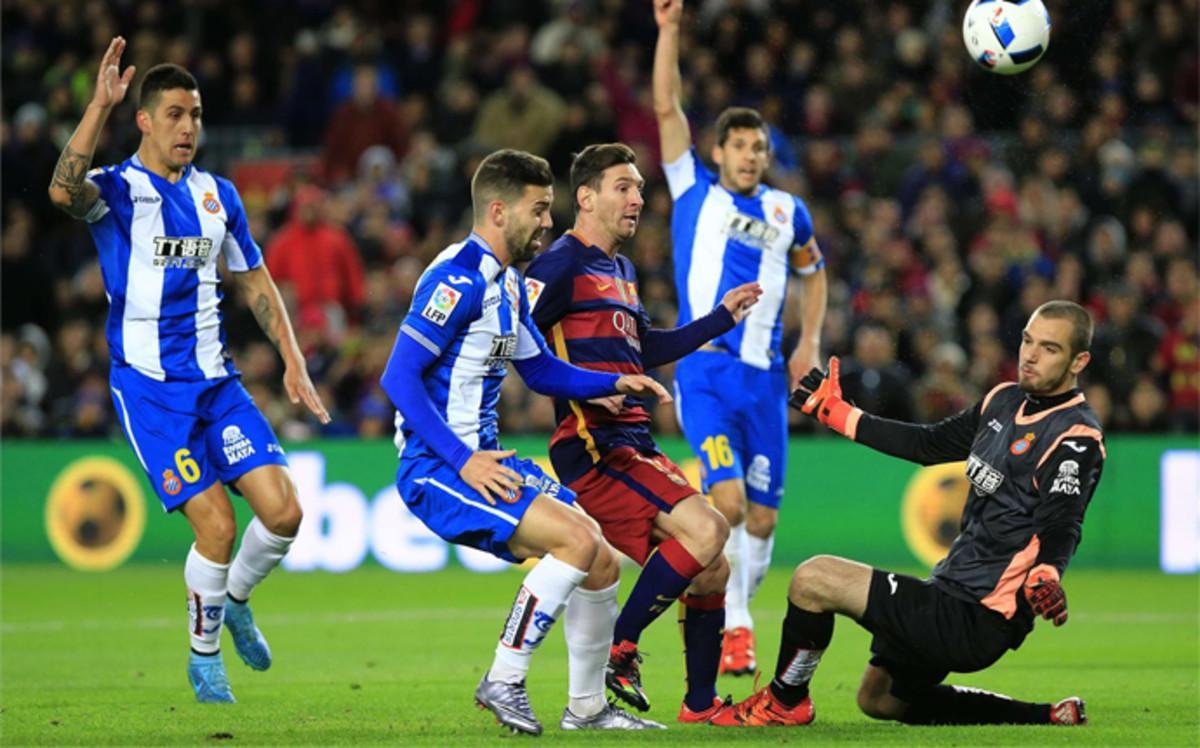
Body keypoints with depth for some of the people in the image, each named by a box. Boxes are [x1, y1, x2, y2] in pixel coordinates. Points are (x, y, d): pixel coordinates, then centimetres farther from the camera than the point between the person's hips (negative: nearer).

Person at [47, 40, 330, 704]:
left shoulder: (217, 194, 11)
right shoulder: (117, 190, -7)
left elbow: (255, 281, 20)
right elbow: (63, 190, -31)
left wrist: (292, 361, 12)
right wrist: (99, 105, -36)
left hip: (216, 380, 5)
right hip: (149, 387, -5)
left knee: (283, 510, -6)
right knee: (216, 525, -14)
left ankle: (234, 601, 23)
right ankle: (204, 653, 9)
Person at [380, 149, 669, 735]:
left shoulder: (507, 284, 15)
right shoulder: (460, 278, -16)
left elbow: (542, 371, 28)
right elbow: (398, 378, -21)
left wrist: (615, 383, 12)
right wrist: (462, 460, -25)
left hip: (482, 459, 10)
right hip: (436, 467, -10)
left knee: (601, 562, 7)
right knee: (578, 540, -22)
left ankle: (586, 709, 18)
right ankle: (504, 680, -13)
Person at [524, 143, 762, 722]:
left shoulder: (620, 269, 22)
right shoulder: (563, 264, -8)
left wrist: (720, 319, 29)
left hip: (632, 444, 10)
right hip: (592, 443, -10)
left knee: (710, 566, 8)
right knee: (706, 529, -22)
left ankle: (701, 704, 18)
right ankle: (619, 650, -13)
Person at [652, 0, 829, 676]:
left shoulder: (787, 212, 13)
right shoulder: (695, 189, 6)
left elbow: (813, 272, 29)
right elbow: (667, 105, -1)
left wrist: (810, 342, 14)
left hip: (765, 377, 3)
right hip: (704, 372, -3)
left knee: (762, 518, 4)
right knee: (728, 499, -19)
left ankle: (737, 612, 26)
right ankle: (733, 626, -6)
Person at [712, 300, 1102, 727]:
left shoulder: (1076, 438, -16)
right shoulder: (1005, 400, 11)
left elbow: (1061, 528, -28)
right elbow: (929, 444, 23)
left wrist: (1045, 576, -50)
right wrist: (837, 413, 25)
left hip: (974, 621, -10)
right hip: (950, 592, 10)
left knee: (813, 579, -13)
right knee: (878, 699, 26)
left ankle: (784, 703, 11)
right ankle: (1045, 719, 19)